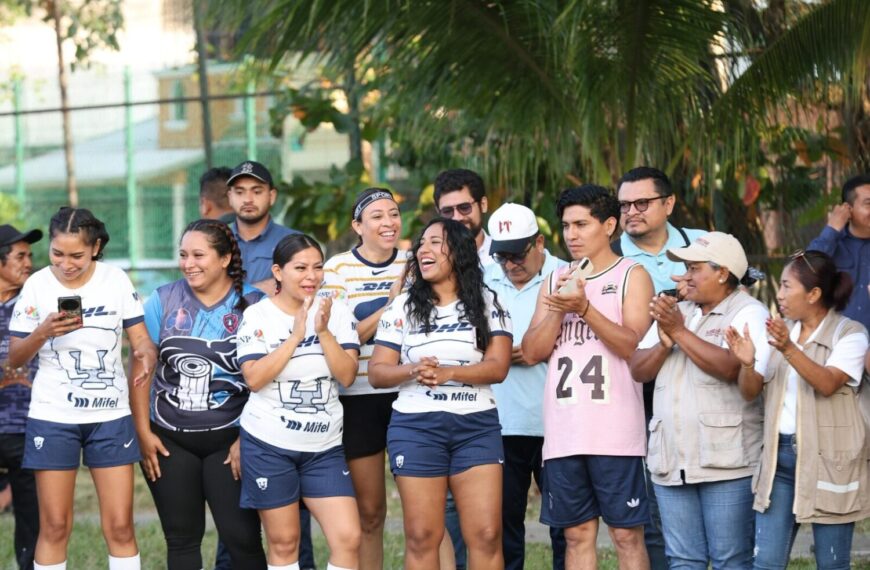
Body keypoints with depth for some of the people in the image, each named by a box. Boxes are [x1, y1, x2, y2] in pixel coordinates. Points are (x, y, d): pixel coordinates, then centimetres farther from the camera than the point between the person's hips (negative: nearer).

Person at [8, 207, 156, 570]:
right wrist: (43, 333, -19)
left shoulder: (115, 279, -1)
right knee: (54, 526, 1)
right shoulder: (37, 285, -3)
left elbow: (141, 339, 1)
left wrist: (146, 356, -23)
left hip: (110, 416, 1)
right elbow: (15, 358, 0)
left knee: (120, 526, 0)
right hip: (53, 417, -1)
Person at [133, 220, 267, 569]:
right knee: (181, 539, 10)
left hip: (229, 438, -2)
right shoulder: (163, 300, 1)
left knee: (241, 537, -6)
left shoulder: (253, 305, -5)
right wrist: (143, 432, -1)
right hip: (169, 439, 2)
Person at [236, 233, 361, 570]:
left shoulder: (337, 313, 3)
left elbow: (347, 376, -6)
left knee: (348, 538, -7)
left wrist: (323, 331, -18)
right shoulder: (258, 315, -4)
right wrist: (296, 335, -18)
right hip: (269, 445, -2)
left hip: (324, 447, 2)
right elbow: (254, 378, -15)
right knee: (284, 542, 4)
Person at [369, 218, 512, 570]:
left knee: (486, 535, -6)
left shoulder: (488, 304, 6)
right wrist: (412, 371, -17)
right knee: (422, 537, 0)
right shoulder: (402, 306, 8)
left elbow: (497, 367, -4)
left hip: (477, 426, 0)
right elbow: (377, 372, 4)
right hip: (416, 427, 0)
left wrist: (448, 372, -20)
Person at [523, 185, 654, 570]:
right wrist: (558, 309, -5)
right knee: (577, 534, 7)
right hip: (564, 433, 5)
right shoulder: (555, 281, 17)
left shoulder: (631, 275, 3)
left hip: (615, 432, -4)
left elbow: (633, 345, -10)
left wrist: (584, 307, -18)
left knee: (626, 534, -3)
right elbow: (532, 351, 9)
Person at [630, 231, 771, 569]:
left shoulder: (749, 313, -3)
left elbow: (731, 367, -20)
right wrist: (664, 343, -7)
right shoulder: (676, 311, 19)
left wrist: (680, 332, -13)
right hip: (672, 462, 7)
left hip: (725, 463, -7)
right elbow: (639, 370, 13)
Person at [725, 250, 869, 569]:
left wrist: (789, 350, -35)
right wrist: (747, 363, -14)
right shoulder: (781, 331, 12)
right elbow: (751, 392, 8)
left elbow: (827, 383, -22)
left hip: (828, 459, -5)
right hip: (780, 454, 5)